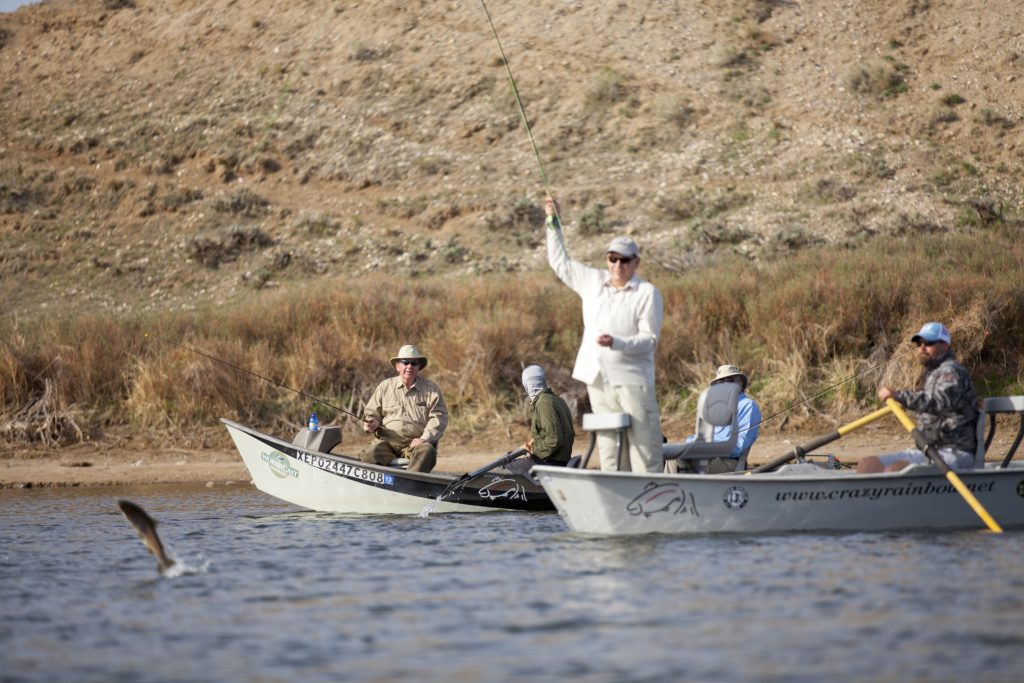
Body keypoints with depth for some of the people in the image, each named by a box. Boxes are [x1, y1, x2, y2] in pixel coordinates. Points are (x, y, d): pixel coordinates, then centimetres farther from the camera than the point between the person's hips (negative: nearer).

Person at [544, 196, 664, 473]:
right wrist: (553, 223, 18)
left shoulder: (647, 293, -3)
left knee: (644, 444, -9)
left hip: (632, 380, -5)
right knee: (609, 449, 6)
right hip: (598, 378, 5)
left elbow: (649, 339, -9)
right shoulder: (593, 282, 12)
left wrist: (616, 343, -23)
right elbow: (560, 262, 22)